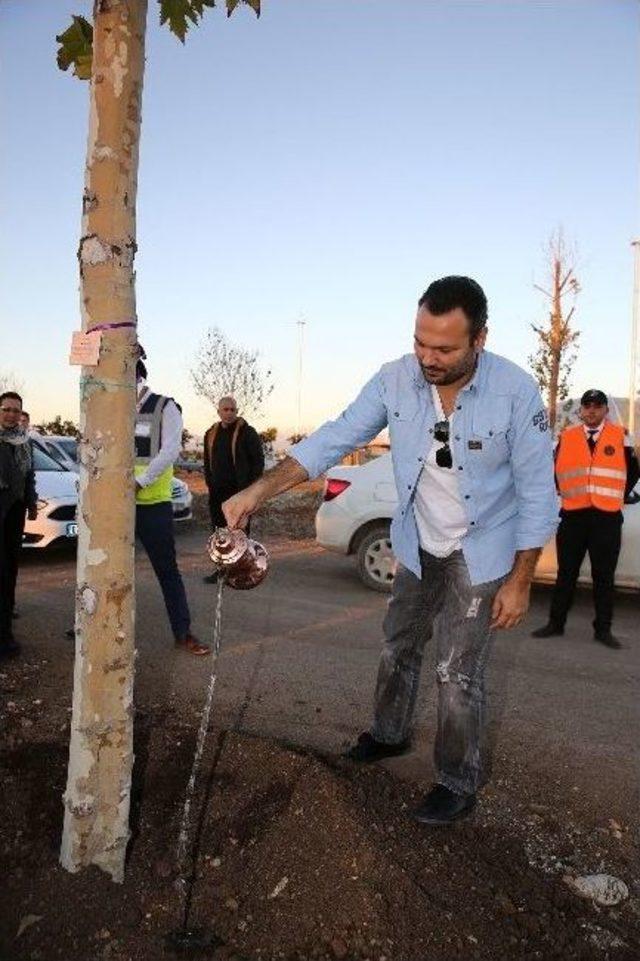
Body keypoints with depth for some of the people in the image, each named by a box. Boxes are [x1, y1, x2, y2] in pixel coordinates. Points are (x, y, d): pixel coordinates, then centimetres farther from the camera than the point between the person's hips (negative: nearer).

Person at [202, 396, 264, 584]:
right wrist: (210, 483, 11)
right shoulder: (211, 434, 14)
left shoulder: (247, 433, -4)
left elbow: (258, 461, -5)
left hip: (239, 491, -6)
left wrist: (250, 487, -10)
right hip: (217, 491, 6)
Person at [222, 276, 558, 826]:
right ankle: (390, 734, 46)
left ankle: (459, 785, 24)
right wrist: (257, 491, -24)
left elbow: (538, 495, -16)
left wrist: (520, 582, -15)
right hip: (418, 548, 4)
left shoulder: (515, 391, -24)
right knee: (399, 647, 20)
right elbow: (331, 441, -14)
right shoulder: (395, 381, -17)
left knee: (458, 673, -1)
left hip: (481, 556, -4)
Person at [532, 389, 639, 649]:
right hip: (573, 515, 1)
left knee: (604, 576, 6)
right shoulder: (567, 436, 6)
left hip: (607, 517, -1)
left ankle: (603, 629, 16)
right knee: (566, 573, 8)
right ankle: (555, 624, 16)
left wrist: (617, 497, 9)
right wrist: (565, 493, 10)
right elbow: (554, 469, 15)